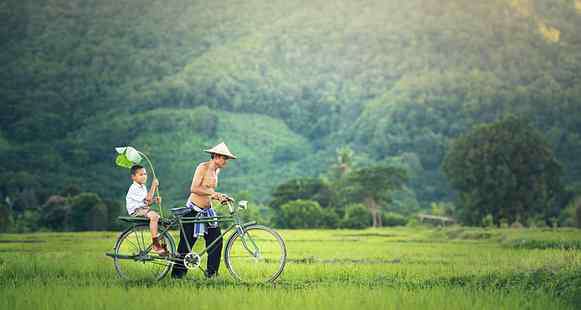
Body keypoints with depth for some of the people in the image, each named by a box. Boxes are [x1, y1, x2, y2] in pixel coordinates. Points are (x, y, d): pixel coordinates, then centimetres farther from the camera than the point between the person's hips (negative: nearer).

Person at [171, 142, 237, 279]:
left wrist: (220, 198, 2)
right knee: (186, 244, -1)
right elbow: (194, 188, -24)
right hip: (194, 210, -7)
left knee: (216, 240, -4)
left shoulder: (216, 170, 11)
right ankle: (177, 274, 10)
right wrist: (213, 193, -31)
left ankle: (211, 272, 4)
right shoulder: (202, 167, -13)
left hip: (207, 210, 7)